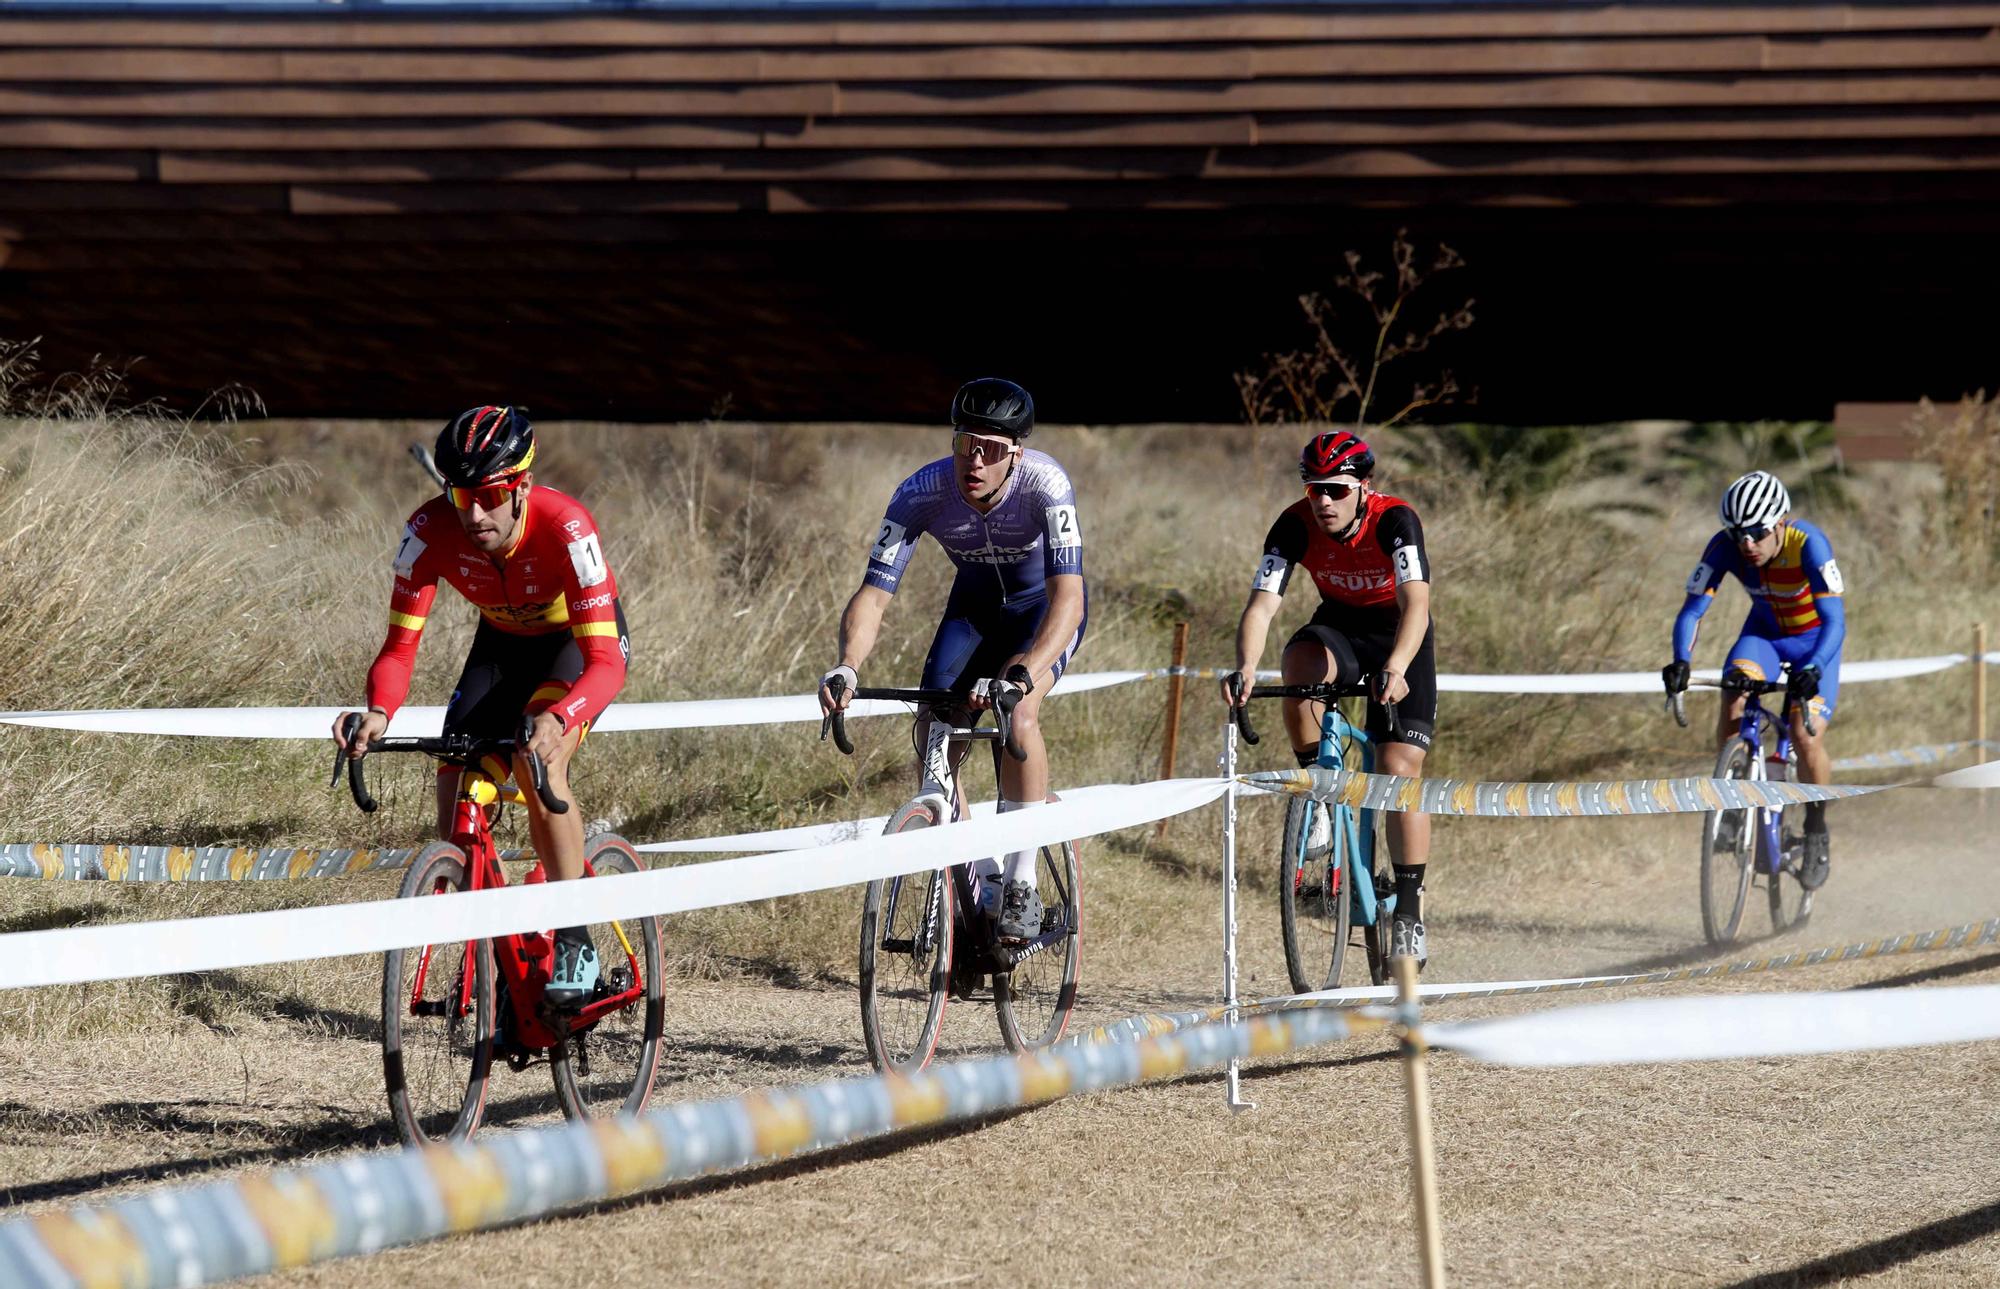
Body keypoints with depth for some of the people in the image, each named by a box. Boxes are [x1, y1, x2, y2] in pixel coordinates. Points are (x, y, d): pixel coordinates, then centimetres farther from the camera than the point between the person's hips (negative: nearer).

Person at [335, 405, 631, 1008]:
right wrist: (378, 712, -48)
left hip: (581, 642, -4)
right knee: (456, 784, -12)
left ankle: (575, 942, -18)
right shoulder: (430, 531, -28)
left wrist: (556, 719, -63)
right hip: (504, 642, 4)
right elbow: (400, 647, -26)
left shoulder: (564, 528, -38)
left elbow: (606, 663, -43)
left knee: (538, 762, -31)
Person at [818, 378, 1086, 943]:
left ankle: (1023, 882, -19)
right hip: (975, 605, 3)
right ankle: (983, 881, 6)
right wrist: (847, 668, -49)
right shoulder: (922, 493, -29)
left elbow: (1068, 599, -43)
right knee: (933, 732, -13)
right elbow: (872, 596, -29)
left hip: (1044, 605, -3)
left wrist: (1022, 674, -59)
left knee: (1018, 713, -30)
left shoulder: (1044, 484, -36)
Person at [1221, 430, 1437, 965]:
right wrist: (1245, 669, -48)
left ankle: (1409, 912, -2)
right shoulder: (1295, 526, -22)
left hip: (1399, 634, -2)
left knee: (1400, 770, -12)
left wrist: (1395, 669, -61)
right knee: (1300, 664, -34)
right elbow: (1261, 605, -29)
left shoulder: (1395, 521, -30)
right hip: (1339, 625, 2)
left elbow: (1415, 605, -42)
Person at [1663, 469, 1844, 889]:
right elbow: (1692, 610, -26)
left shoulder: (1809, 545, -34)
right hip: (1764, 632, 3)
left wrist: (1813, 669, -56)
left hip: (1815, 639, -3)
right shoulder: (1724, 548, -24)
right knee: (1733, 701, -25)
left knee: (1806, 737, -19)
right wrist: (1680, 662, -45)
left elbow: (1835, 620, -39)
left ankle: (1817, 834, 4)